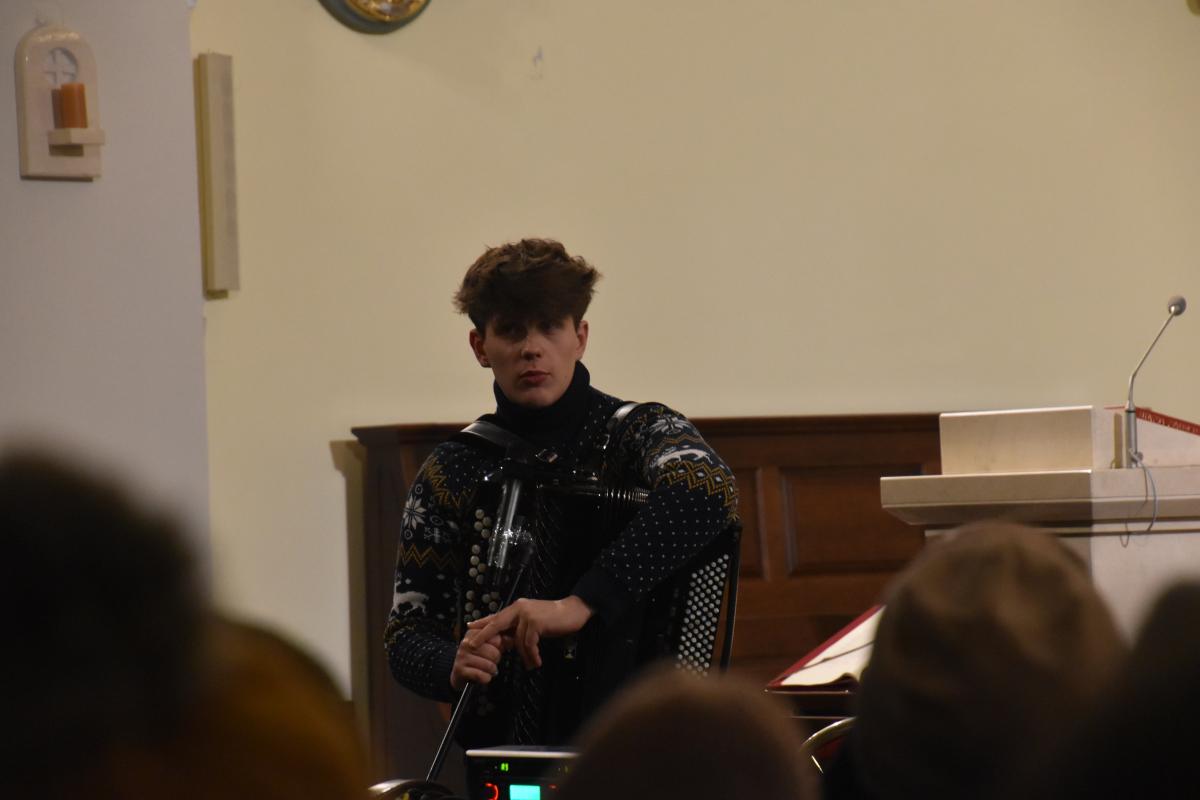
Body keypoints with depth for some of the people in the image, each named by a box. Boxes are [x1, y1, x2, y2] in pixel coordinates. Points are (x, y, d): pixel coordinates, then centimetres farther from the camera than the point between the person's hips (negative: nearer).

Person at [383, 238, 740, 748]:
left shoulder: (638, 434, 2)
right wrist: (454, 666, -14)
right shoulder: (453, 472, 10)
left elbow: (706, 488, -22)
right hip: (502, 751, 2)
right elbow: (407, 635, 10)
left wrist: (582, 604, -31)